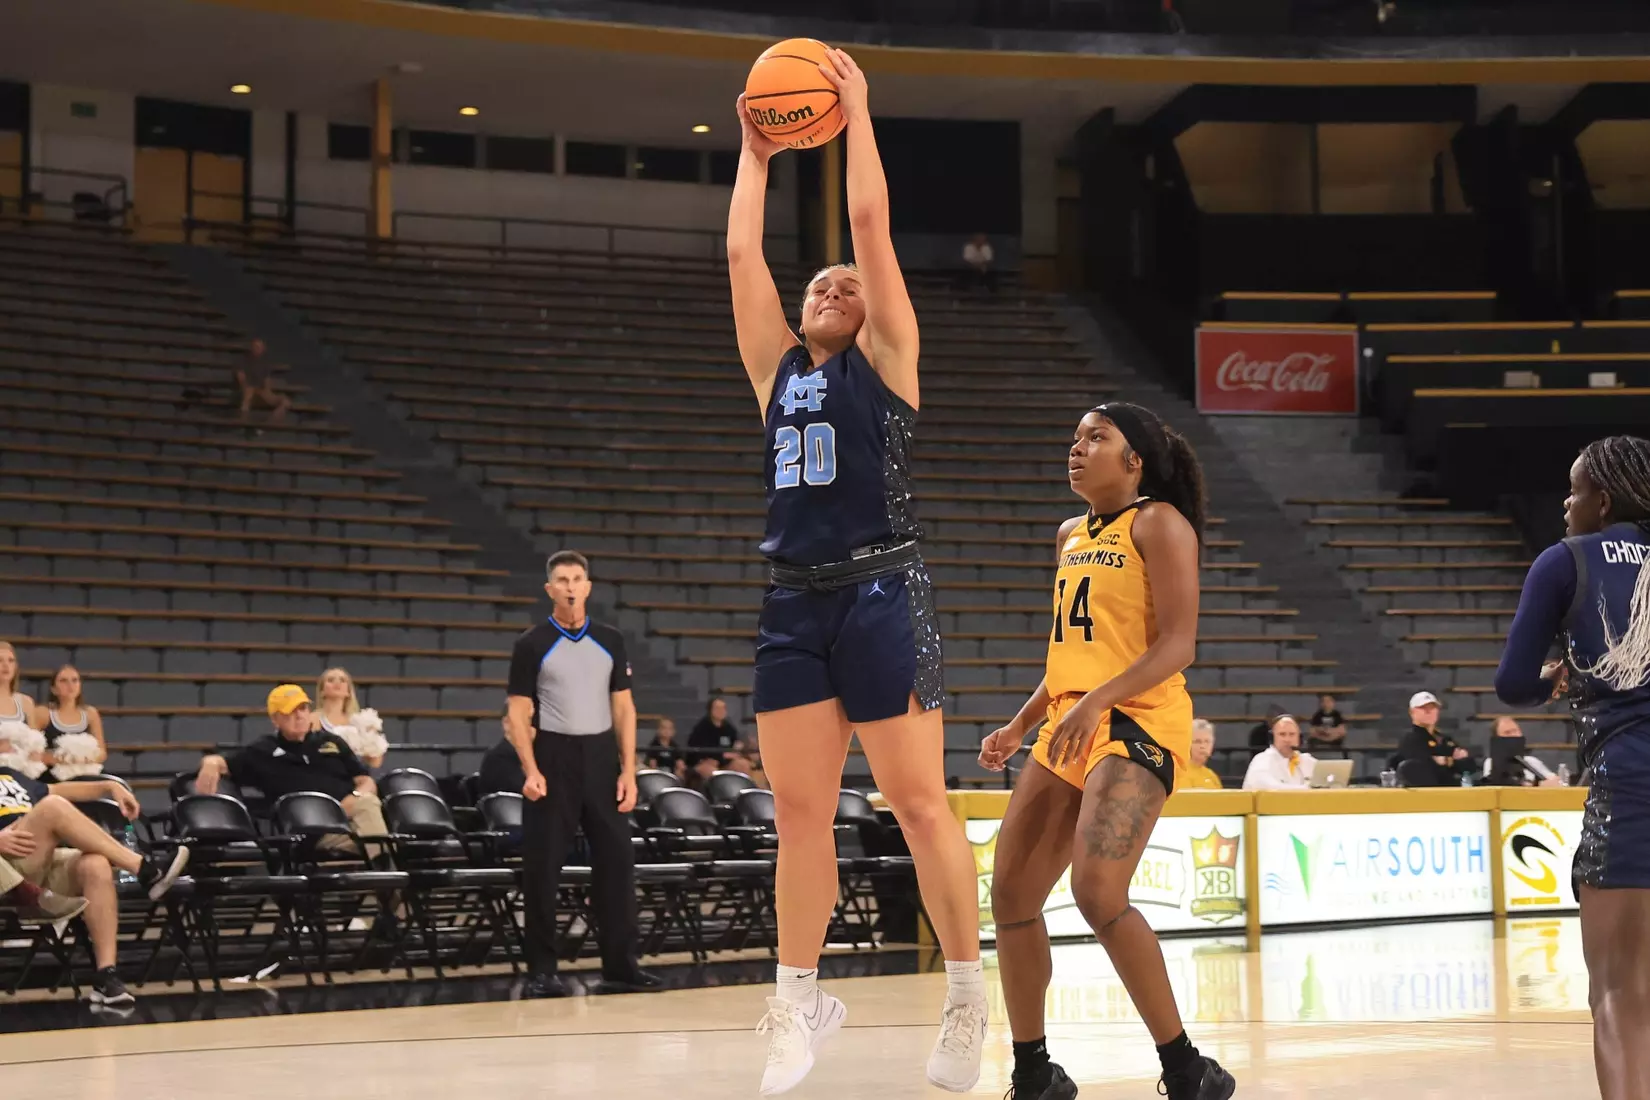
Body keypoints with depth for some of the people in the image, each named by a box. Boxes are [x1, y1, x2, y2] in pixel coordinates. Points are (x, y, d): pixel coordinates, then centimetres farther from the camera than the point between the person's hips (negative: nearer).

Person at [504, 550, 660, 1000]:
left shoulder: (610, 641, 9)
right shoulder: (532, 645, 0)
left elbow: (623, 708, 10)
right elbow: (517, 714, -2)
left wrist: (628, 770, 1)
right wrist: (530, 771, -15)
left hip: (602, 756, 3)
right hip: (553, 759, -3)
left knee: (616, 860, 1)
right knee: (542, 868, -3)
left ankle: (620, 967, 8)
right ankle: (541, 971, 4)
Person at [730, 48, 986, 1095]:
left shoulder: (886, 359, 5)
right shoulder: (778, 368, 17)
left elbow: (872, 222, -1)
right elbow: (741, 252, 13)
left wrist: (856, 111, 4)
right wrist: (756, 154, 18)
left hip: (882, 593, -5)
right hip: (794, 598, 5)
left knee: (919, 802, -4)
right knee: (798, 811, 6)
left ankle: (968, 998, 4)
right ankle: (801, 999, 15)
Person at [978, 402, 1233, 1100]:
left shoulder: (1159, 523, -5)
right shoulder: (1071, 537, 19)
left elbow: (1178, 644, -15)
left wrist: (1096, 703, -26)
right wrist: (1020, 727, 20)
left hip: (1137, 726, -9)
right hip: (1069, 728, 9)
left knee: (1098, 895, -23)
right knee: (1012, 894, 5)